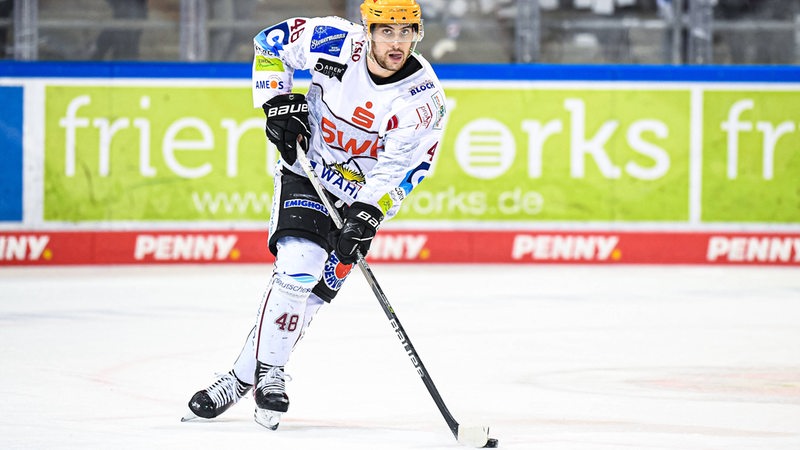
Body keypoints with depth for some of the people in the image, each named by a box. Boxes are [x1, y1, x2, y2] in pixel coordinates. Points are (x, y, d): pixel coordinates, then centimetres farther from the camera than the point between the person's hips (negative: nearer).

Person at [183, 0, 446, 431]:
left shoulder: (425, 97, -20)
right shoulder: (336, 42, -20)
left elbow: (398, 171, -19)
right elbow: (270, 43, -3)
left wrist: (366, 217, -31)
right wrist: (278, 102, -13)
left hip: (363, 191, 1)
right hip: (308, 166, -1)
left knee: (316, 286, -7)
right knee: (297, 263, -20)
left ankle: (246, 375, 3)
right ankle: (266, 370, -8)